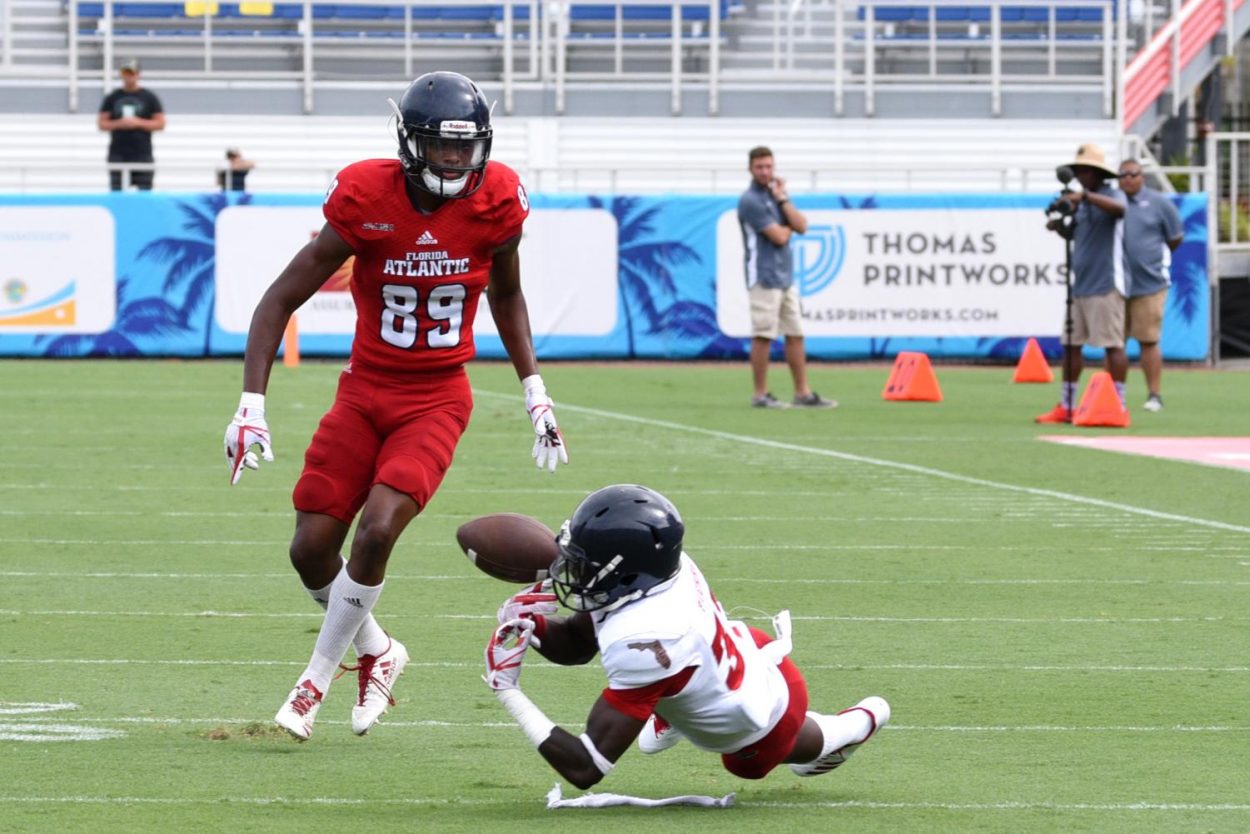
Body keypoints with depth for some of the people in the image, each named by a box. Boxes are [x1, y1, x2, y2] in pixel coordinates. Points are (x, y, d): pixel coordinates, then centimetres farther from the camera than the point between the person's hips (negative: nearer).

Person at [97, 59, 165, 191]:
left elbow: (160, 123, 3)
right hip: (118, 154, 1)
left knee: (145, 192, -6)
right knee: (115, 191, -2)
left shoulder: (149, 98, 6)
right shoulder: (112, 98, 10)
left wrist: (139, 123, -11)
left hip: (142, 154, -1)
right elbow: (101, 123, 8)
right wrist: (118, 124, -10)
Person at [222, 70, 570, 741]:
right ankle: (378, 654, 27)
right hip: (365, 390, 1)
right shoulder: (368, 200, -16)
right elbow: (281, 300, -9)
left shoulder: (495, 202, -10)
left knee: (376, 530, -20)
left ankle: (318, 678, -1)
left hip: (437, 401, -1)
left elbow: (506, 295, 13)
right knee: (311, 550, -2)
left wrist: (536, 395, 11)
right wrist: (250, 407, -15)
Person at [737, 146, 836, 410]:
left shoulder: (777, 194, 14)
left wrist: (782, 199, -3)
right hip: (764, 277, -8)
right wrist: (789, 227, 5)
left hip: (786, 277, 8)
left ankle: (803, 393, 11)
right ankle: (760, 395, 0)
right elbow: (779, 237, -15)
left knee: (795, 335, 8)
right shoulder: (750, 200, -11)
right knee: (764, 336, -6)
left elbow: (801, 226, 3)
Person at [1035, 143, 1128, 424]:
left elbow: (1119, 209, -29)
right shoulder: (1079, 202, 15)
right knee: (1071, 344, 8)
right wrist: (1058, 225, 4)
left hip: (1105, 285, -8)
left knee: (1112, 345, -7)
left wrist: (1085, 195, -37)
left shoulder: (1111, 195, -6)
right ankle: (1065, 407, 14)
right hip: (1079, 283, 8)